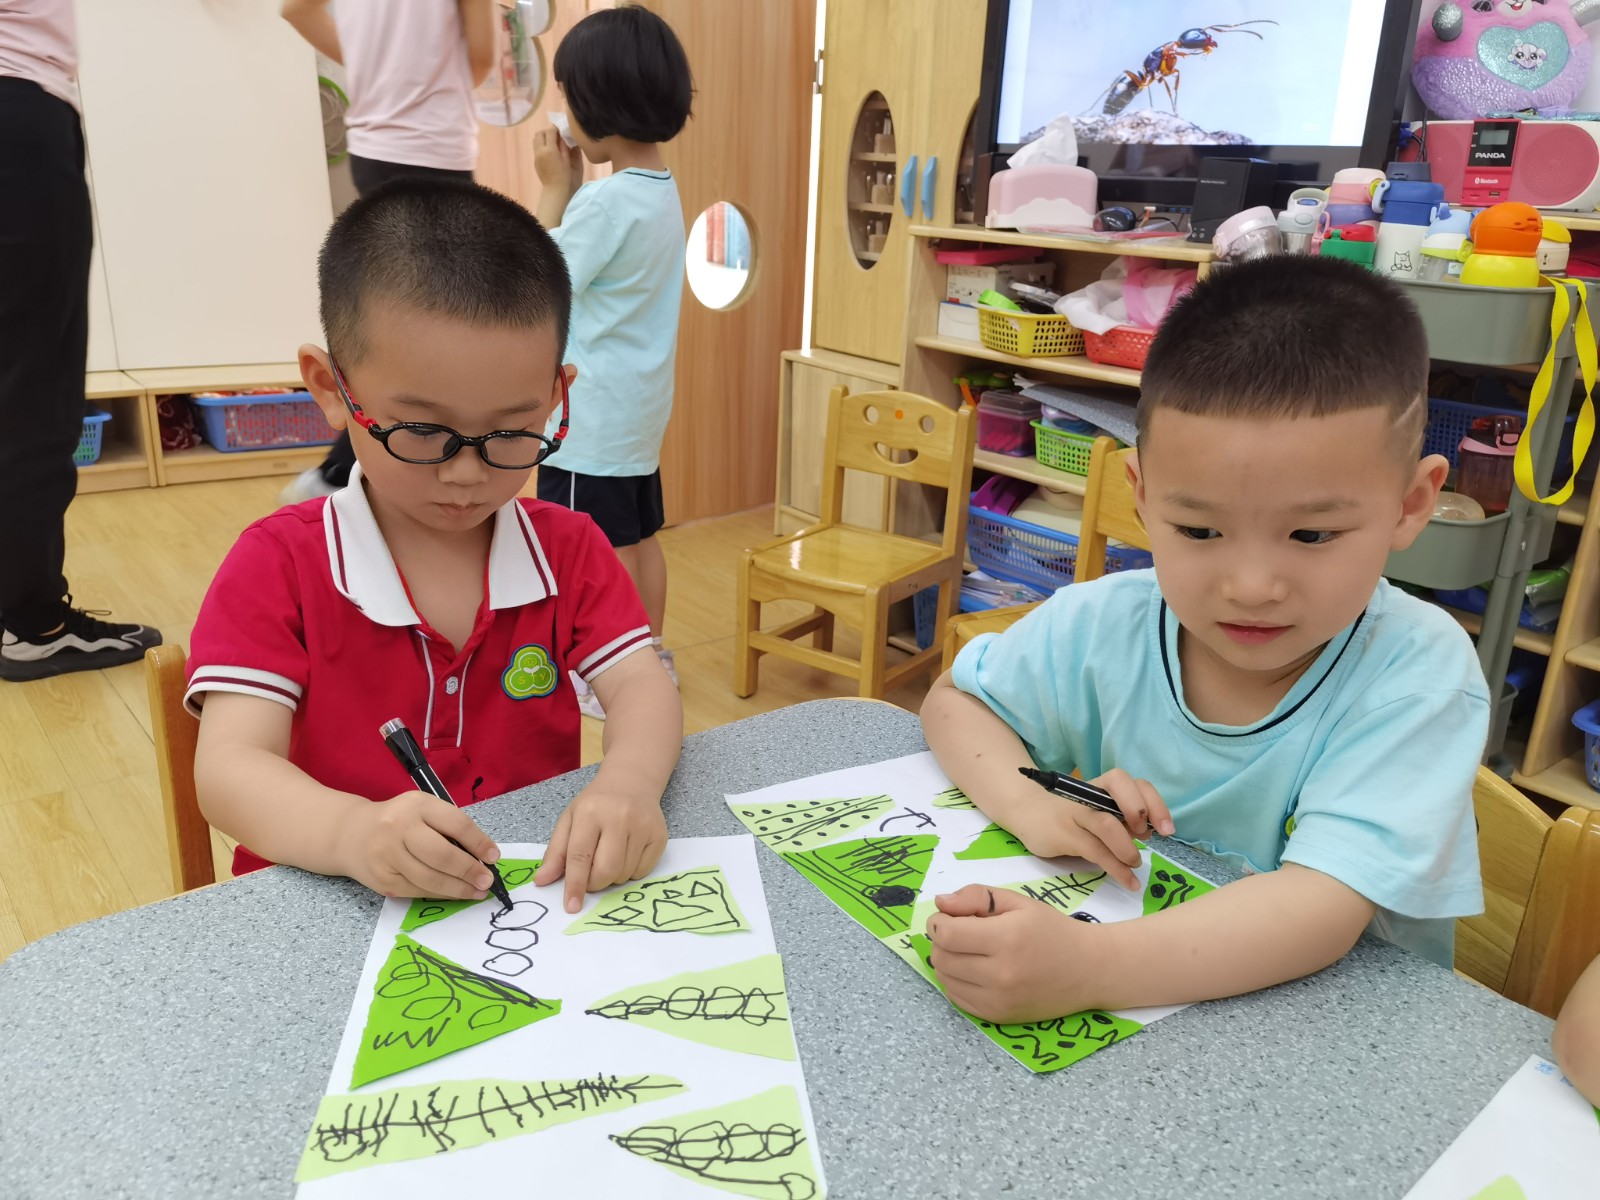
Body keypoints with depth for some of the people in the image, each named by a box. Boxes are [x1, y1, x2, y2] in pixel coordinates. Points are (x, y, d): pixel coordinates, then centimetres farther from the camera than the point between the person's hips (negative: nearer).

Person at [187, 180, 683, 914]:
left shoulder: (569, 550, 4)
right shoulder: (277, 564, -5)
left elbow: (643, 689, -6)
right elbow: (229, 769, -13)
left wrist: (629, 783, -28)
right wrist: (352, 833, -34)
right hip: (338, 910, -1)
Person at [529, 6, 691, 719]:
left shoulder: (608, 202, -21)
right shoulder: (661, 191, 7)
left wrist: (553, 190, -7)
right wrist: (573, 191, 6)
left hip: (594, 412, -9)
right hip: (639, 404, 9)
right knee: (640, 537, 17)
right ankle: (653, 655, 29)